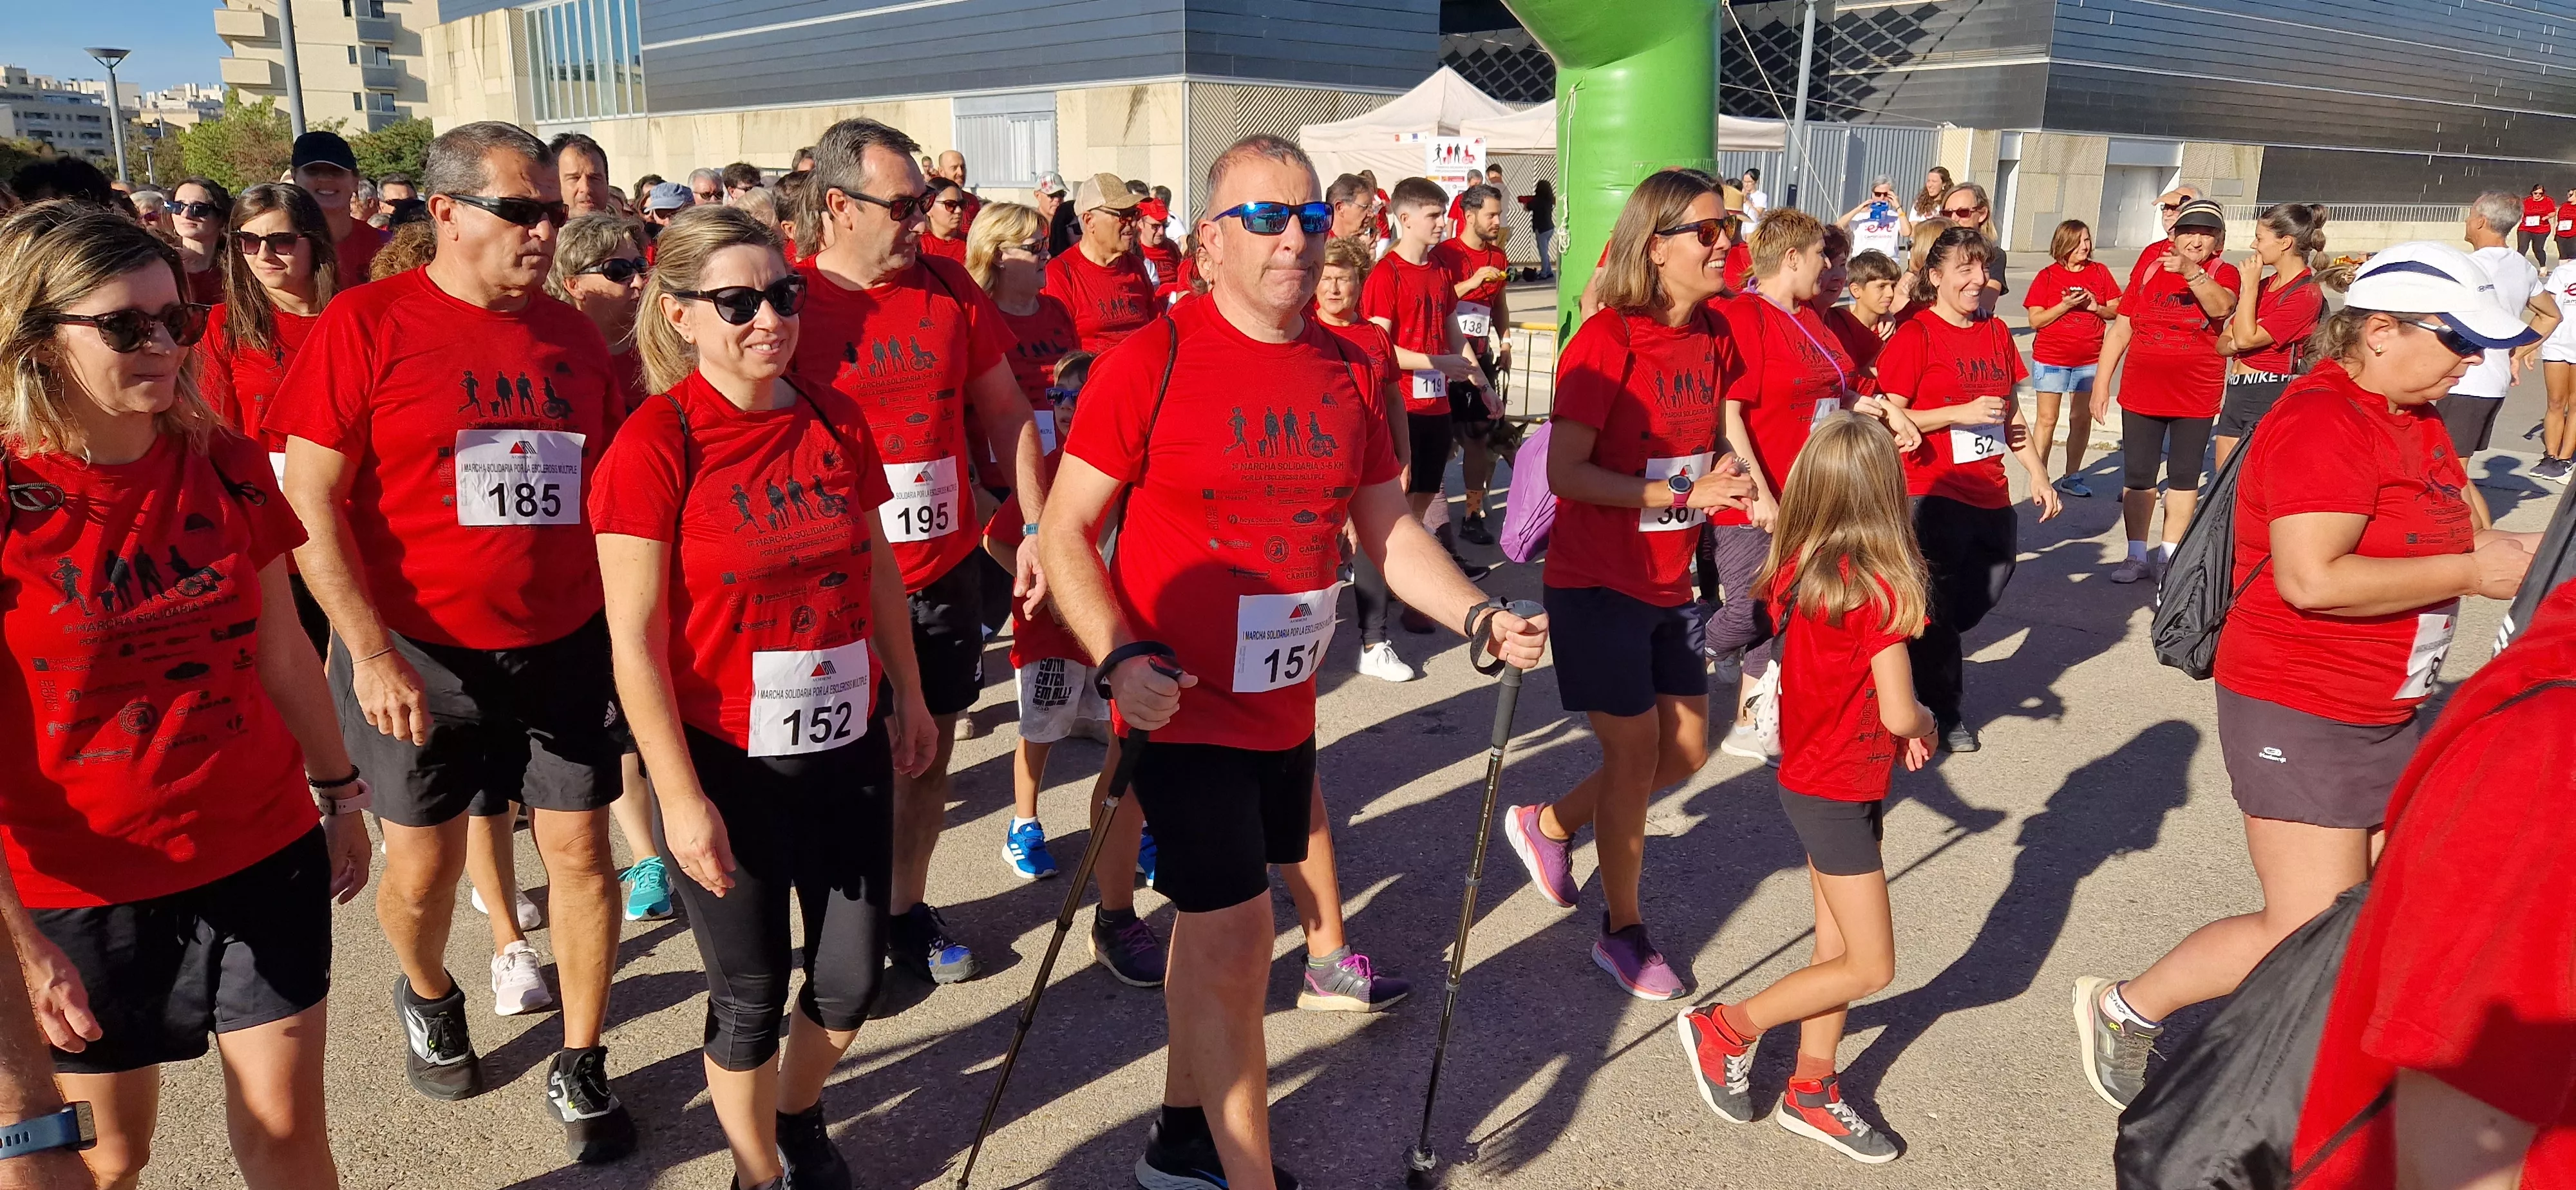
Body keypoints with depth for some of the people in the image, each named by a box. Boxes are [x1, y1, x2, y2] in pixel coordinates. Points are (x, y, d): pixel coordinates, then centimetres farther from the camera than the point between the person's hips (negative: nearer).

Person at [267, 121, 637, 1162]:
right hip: (419, 654, -2)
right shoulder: (365, 324, -9)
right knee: (424, 865, 12)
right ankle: (427, 997, 45)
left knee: (582, 851, 4)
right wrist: (370, 651, -16)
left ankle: (580, 1067, 21)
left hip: (564, 645, 3)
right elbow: (310, 504, -10)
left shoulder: (573, 337, 3)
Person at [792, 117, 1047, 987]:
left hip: (946, 569, 4)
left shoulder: (949, 287, 3)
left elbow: (1006, 412, 10)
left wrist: (1037, 528, 6)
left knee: (929, 747, 15)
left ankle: (909, 908, 33)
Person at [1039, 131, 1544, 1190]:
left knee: (1216, 929, 19)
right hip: (1184, 707, -6)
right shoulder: (1151, 362, -13)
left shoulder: (1347, 372, 3)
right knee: (1233, 943, -4)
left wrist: (1480, 617, -4)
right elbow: (1065, 530, -11)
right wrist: (1122, 657, -24)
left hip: (1285, 707, 6)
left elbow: (1387, 529, 10)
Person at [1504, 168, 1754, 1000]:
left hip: (1669, 582, 8)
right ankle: (1623, 933, 20)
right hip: (1597, 582, -7)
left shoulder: (1712, 336, 4)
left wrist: (1731, 489, -2)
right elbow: (1565, 473, -23)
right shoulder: (1607, 341, -18)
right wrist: (1681, 493, -25)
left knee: (1688, 747, 12)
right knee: (1636, 750, 1)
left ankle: (1549, 824, 34)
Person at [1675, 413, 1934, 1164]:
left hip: (1810, 778, 7)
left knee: (1837, 950, 17)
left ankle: (1811, 1092, 26)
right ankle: (1726, 1029, 12)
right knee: (1870, 968, 5)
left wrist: (1897, 728, 7)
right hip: (1841, 796, -7)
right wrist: (1923, 720, 1)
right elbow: (1898, 714, -21)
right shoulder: (1880, 588, -23)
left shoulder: (1795, 569, -3)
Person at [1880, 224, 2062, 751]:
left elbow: (2011, 415, 18)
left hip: (1990, 497, 7)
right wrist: (1962, 413, -19)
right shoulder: (1915, 336, -10)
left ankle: (1924, 659, 38)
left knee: (1976, 602, 15)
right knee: (1936, 610, 4)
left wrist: (2038, 474, 14)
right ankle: (1947, 711, 21)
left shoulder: (1996, 333, 11)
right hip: (1933, 496, -7)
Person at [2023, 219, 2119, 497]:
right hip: (2051, 358, -2)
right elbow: (2036, 320, -7)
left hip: (2089, 359, 3)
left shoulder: (2100, 272, 5)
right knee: (2047, 418, -1)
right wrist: (2065, 305, -18)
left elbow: (2116, 312, 7)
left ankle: (2071, 477, 14)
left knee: (2082, 418, 5)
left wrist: (2096, 307, -12)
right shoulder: (2048, 276, -2)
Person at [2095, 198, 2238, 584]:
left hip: (2195, 397, -2)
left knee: (2184, 476, 8)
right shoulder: (2148, 272, 3)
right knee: (2137, 476, 5)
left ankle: (2168, 556, 17)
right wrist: (2101, 383, 3)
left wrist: (2192, 271, -42)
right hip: (2141, 393, 2)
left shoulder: (2223, 274, -3)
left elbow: (2221, 307, -26)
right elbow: (2120, 330, 6)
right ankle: (2137, 555, 15)